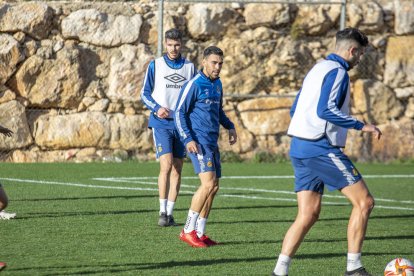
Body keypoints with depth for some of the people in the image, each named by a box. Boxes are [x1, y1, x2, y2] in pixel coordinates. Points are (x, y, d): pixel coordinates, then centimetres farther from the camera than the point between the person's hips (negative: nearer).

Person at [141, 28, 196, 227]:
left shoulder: (189, 67, 9)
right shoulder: (155, 65, 2)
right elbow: (144, 93, 4)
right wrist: (157, 108, -13)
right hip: (161, 123, -3)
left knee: (177, 170, 2)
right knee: (166, 164, -16)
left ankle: (170, 213, 8)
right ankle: (162, 211, -8)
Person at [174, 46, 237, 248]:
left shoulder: (217, 84, 15)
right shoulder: (194, 85, -10)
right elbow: (180, 112, -10)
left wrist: (229, 127, 16)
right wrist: (188, 139, -18)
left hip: (212, 142, 9)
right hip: (198, 142, -9)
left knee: (213, 187, 7)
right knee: (208, 184, -18)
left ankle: (200, 233, 14)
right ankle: (188, 231, -12)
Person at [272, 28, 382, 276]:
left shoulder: (317, 69, 20)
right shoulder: (337, 72, -10)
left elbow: (295, 109, 24)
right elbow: (325, 110, -22)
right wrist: (361, 126, -19)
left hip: (300, 147, 10)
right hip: (321, 149, -10)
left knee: (308, 215, 8)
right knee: (364, 201, -3)